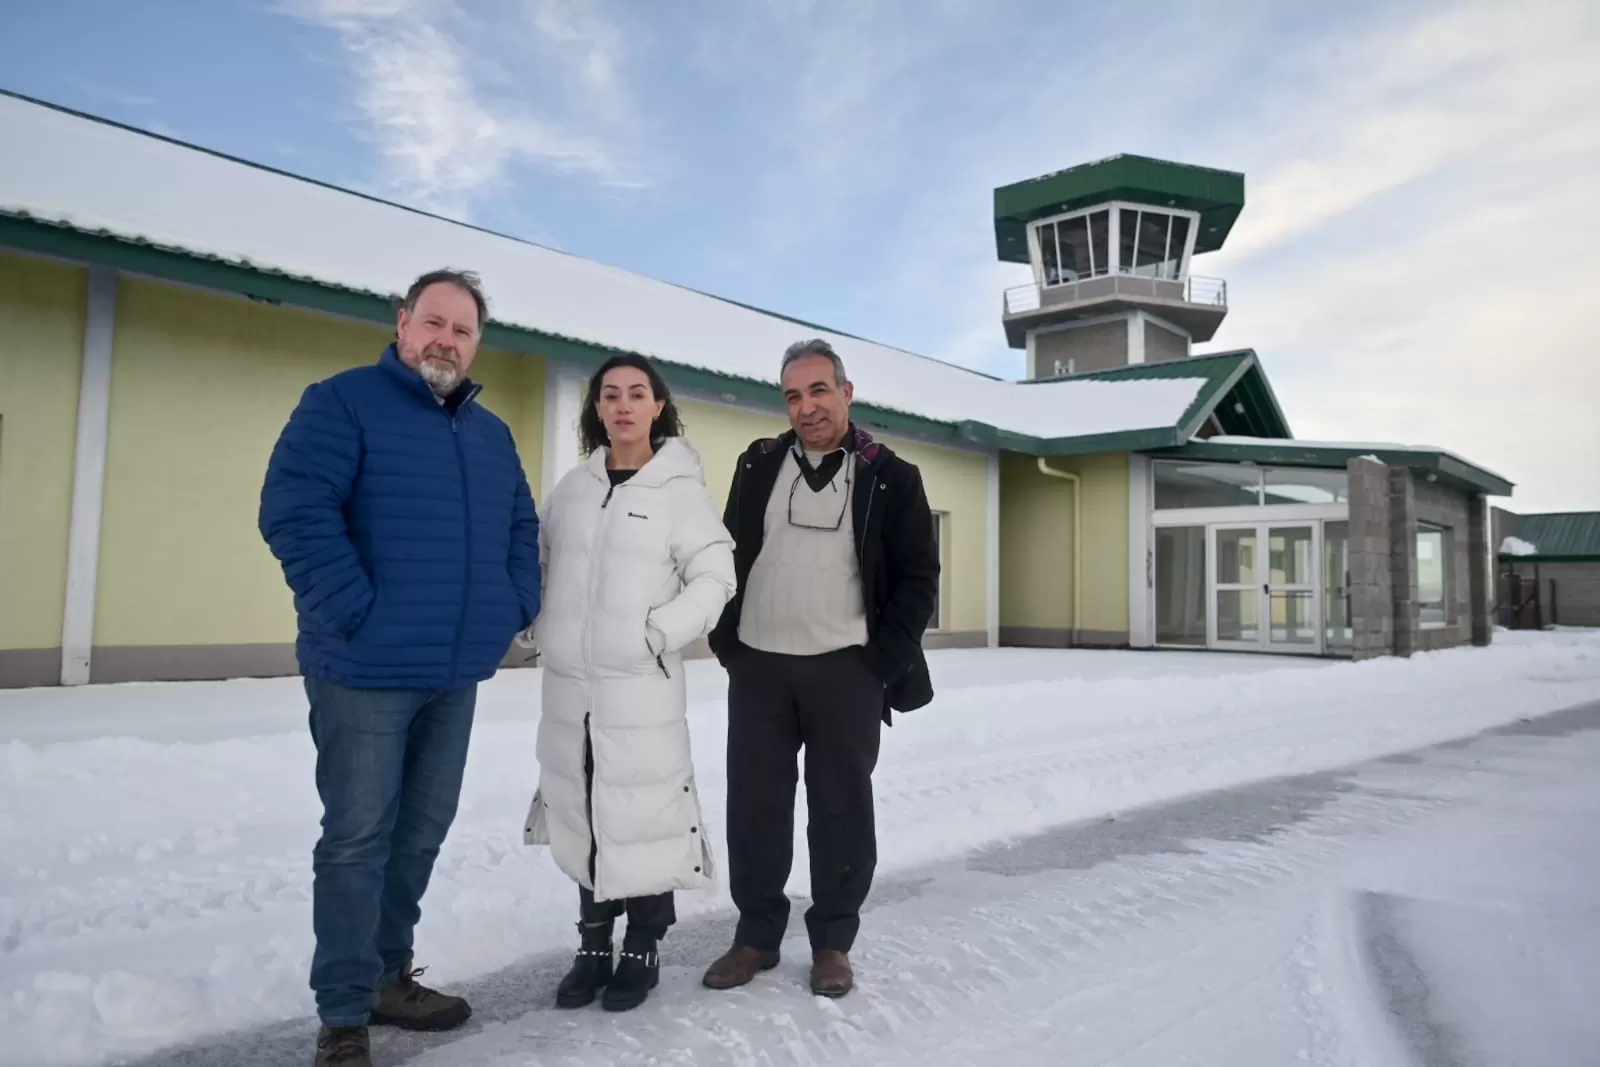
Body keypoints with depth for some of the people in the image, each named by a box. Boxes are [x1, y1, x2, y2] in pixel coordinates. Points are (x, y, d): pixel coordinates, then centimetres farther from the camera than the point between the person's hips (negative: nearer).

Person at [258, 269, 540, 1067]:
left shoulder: (491, 434, 15)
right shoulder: (342, 403, -6)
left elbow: (521, 528, 21)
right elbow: (294, 509, -17)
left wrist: (518, 605, 5)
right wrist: (356, 611, -22)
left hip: (456, 674, 7)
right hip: (366, 670, -7)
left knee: (422, 831, 16)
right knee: (357, 839, 0)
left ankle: (387, 977, 32)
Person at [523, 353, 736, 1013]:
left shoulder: (681, 488, -4)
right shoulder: (571, 488, 9)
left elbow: (714, 579, -7)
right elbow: (537, 564, 17)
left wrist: (657, 635, -14)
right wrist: (540, 632, 5)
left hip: (643, 687, -4)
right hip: (569, 686, 5)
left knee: (645, 815, -3)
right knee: (583, 816, 12)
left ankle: (642, 952, 16)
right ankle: (593, 945, 28)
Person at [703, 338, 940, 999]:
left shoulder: (890, 479, 0)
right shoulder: (759, 466, 7)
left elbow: (918, 578, 0)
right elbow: (730, 557, 11)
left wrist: (885, 659, -7)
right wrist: (726, 641, 3)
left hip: (846, 671, -2)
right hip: (758, 668, 3)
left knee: (841, 807, 6)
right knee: (754, 805, 8)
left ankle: (832, 942, 21)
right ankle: (757, 935, 23)